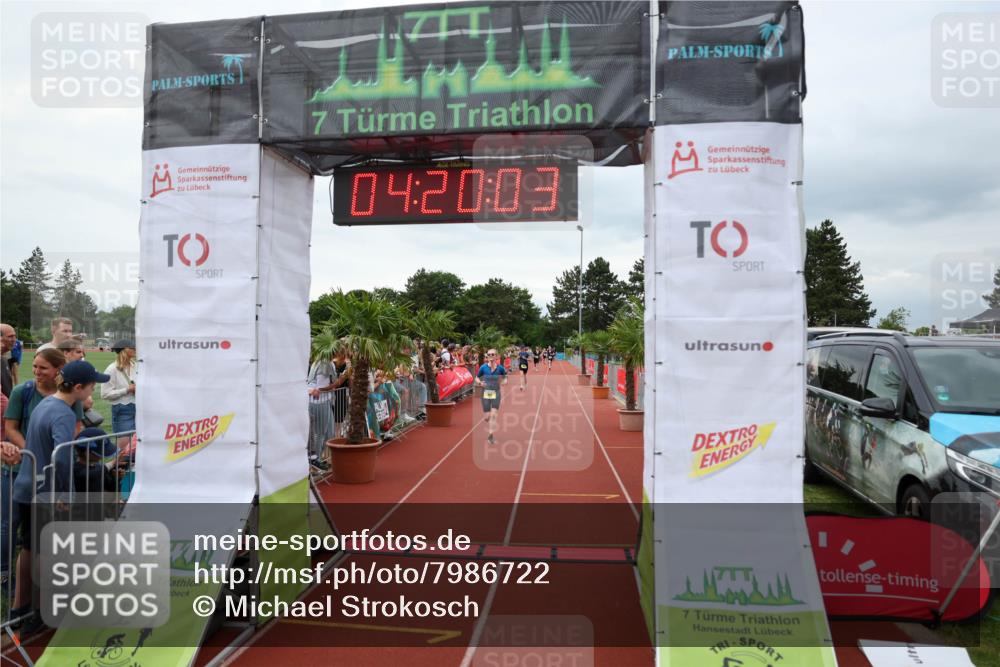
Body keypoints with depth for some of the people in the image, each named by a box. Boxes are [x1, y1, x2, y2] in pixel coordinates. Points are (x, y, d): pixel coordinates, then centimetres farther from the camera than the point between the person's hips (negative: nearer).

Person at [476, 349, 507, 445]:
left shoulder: (500, 367, -3)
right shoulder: (483, 367, -4)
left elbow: (505, 376, 11)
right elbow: (477, 378, 7)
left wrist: (505, 381, -11)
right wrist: (480, 382, -14)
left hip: (496, 393, 0)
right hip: (486, 393, 0)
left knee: (493, 415, -12)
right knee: (487, 416, 4)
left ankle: (490, 435, -5)